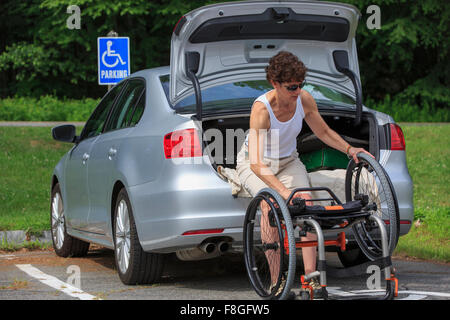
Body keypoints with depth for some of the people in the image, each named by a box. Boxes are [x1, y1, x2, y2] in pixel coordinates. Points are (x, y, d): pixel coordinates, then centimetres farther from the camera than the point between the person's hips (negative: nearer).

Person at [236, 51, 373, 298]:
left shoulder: (304, 100, -18)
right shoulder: (261, 109, -33)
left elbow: (324, 132, 2)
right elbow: (256, 163, -42)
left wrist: (349, 149, -14)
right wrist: (283, 191, -53)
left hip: (288, 161, 4)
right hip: (254, 165, -4)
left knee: (306, 204, -22)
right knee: (270, 204, -31)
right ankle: (275, 282, -28)